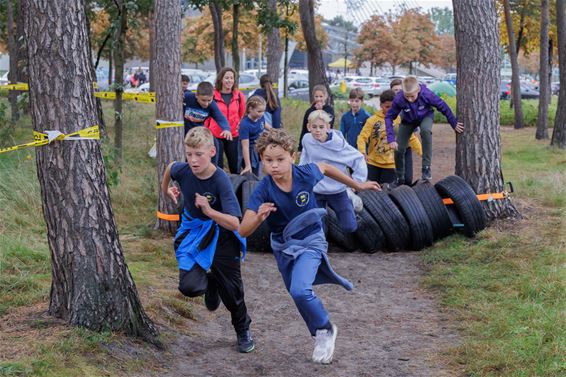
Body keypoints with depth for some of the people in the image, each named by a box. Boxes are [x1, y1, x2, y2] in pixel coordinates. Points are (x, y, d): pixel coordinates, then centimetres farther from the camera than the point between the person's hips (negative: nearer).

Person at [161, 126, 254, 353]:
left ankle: (243, 331, 36)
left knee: (231, 290, 8)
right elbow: (170, 167, 12)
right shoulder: (182, 170, -17)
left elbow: (234, 224, -33)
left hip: (221, 235, -2)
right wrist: (166, 189, 21)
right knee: (189, 287, -17)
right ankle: (210, 283, 20)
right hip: (193, 231, 3)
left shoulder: (221, 181, -28)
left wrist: (209, 211, -44)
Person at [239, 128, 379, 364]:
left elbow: (325, 168, 2)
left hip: (310, 241, -3)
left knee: (300, 290, -24)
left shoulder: (306, 174, -25)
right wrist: (259, 217, -51)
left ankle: (325, 330, 2)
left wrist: (357, 185, 13)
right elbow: (243, 231, -29)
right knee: (299, 294, 20)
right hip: (283, 246, 3)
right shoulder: (263, 190, -26)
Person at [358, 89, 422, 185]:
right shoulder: (372, 120, -6)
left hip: (391, 165, 0)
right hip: (373, 163, 0)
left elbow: (411, 138, 0)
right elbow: (362, 137, -12)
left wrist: (422, 152, -12)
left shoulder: (400, 120, -3)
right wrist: (363, 152, -31)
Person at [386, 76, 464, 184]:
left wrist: (454, 124, -9)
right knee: (399, 148, -5)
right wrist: (391, 138, -30)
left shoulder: (427, 95, -36)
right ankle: (399, 179, 21)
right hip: (408, 120, 2)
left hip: (425, 116, -2)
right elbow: (389, 117, -22)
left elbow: (443, 107, -20)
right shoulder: (399, 99, -35)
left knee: (425, 130, -36)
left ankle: (426, 167, -27)